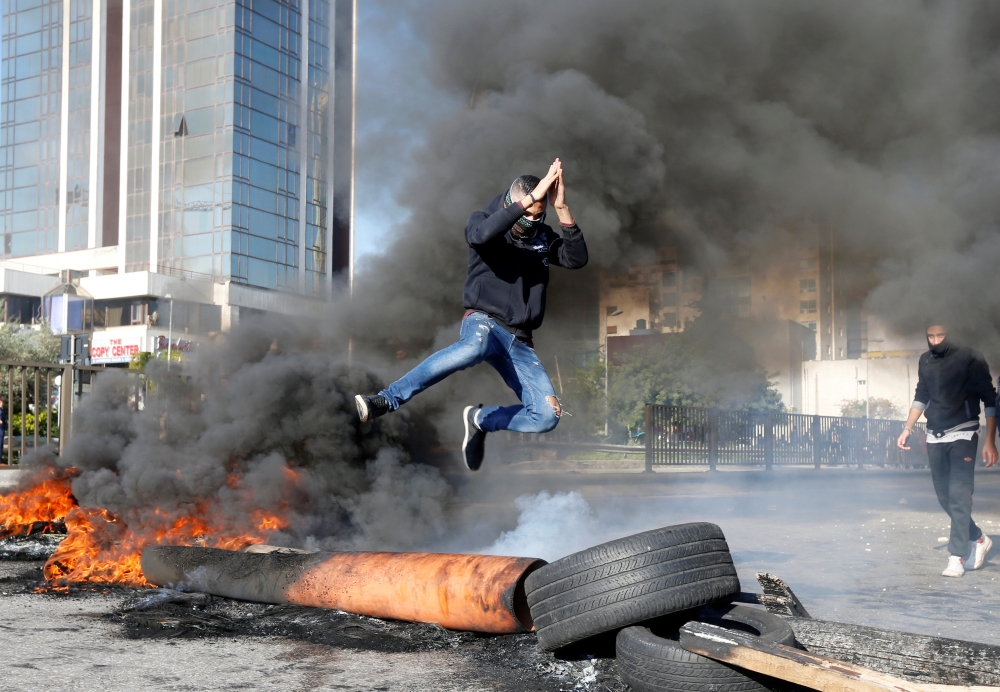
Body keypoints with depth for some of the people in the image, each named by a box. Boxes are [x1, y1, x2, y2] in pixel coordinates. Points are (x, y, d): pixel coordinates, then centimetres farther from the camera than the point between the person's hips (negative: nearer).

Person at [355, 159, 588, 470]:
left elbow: (577, 259, -4)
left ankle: (479, 419, 13)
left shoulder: (544, 237, 13)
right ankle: (387, 400, -44)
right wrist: (532, 198, -25)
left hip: (520, 343, 5)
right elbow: (481, 234, -23)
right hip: (484, 321, -5)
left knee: (547, 415, -11)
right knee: (474, 347, -43)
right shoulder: (483, 220, 3)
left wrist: (562, 209, -14)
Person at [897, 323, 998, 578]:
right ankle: (978, 540, 26)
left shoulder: (970, 359, -11)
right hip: (935, 437, 6)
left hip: (962, 434, -6)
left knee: (959, 495, -13)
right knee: (944, 495, 8)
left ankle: (957, 556, -11)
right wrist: (908, 429, 11)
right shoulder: (925, 361, 6)